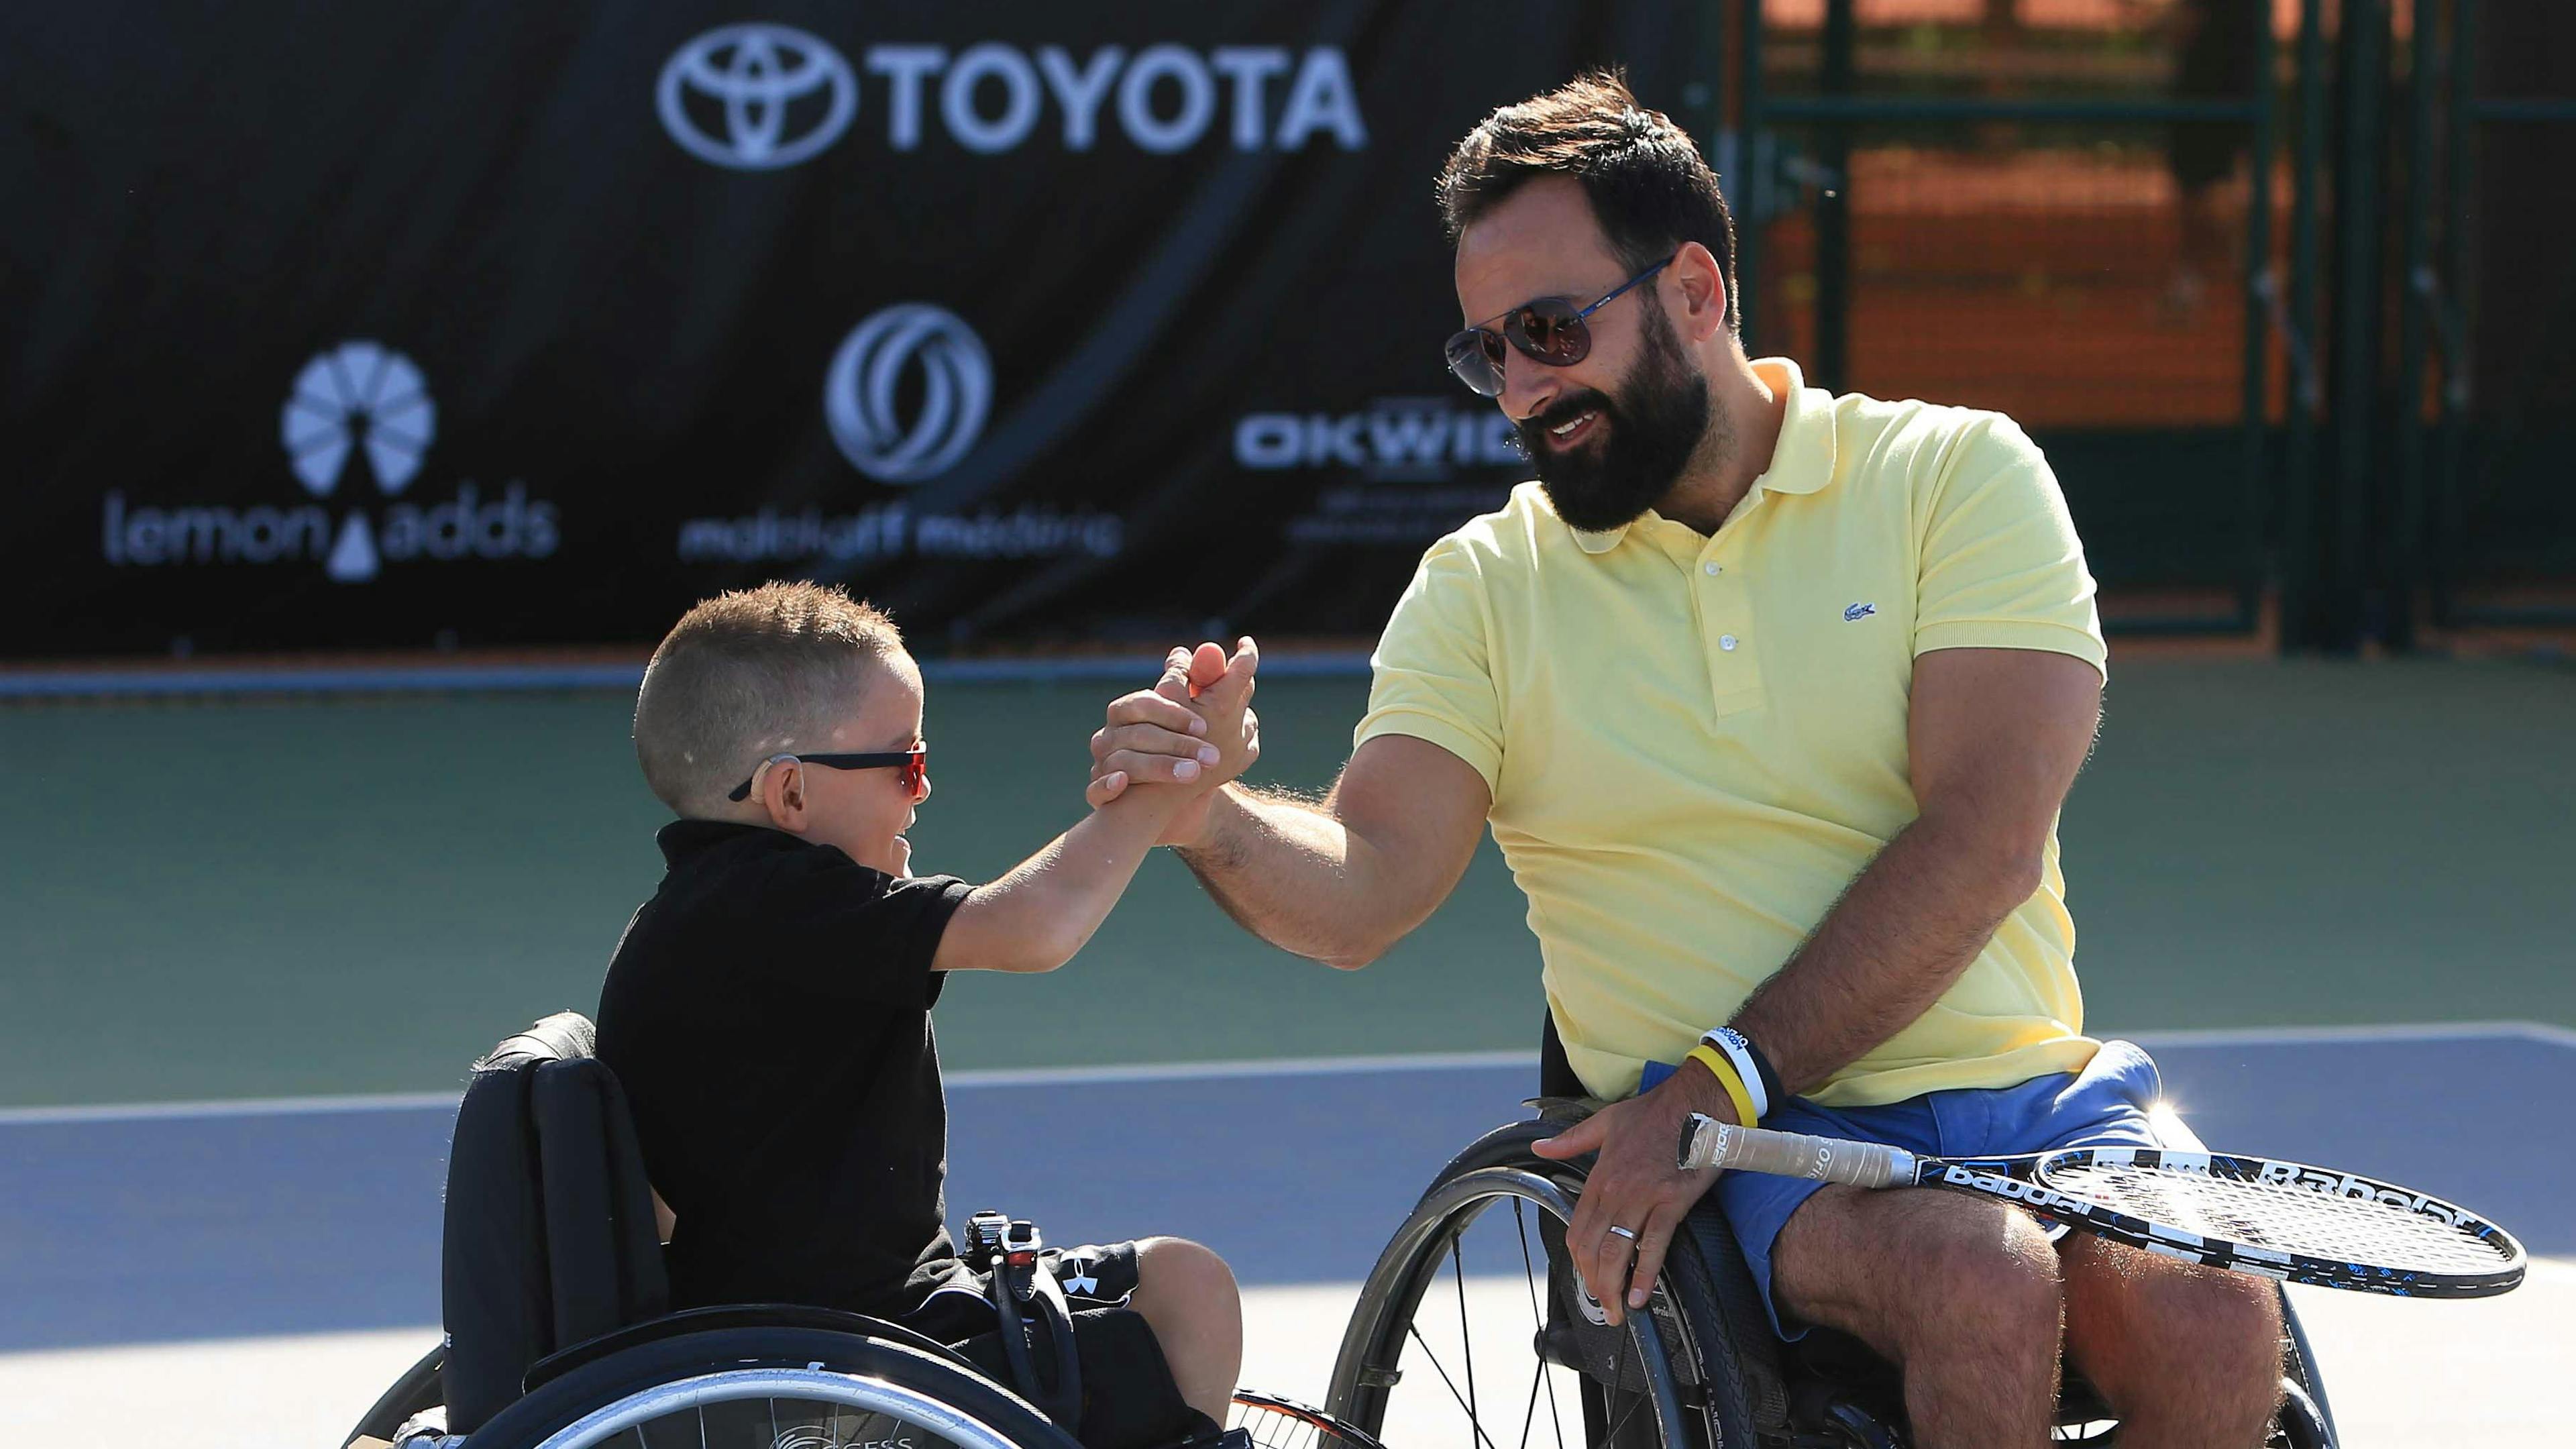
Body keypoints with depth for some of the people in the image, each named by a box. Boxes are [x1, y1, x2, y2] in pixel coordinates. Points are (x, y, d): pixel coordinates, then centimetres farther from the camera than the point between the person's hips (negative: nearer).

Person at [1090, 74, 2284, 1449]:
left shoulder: (1956, 475, 2)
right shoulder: (1480, 587, 9)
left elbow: (1980, 840, -9)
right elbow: (1361, 892, -3)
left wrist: (1722, 1082, -17)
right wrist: (1214, 819, -26)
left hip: (2029, 1091, 0)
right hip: (1758, 1149, 0)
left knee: (2211, 1321, -30)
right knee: (1985, 1284, -32)